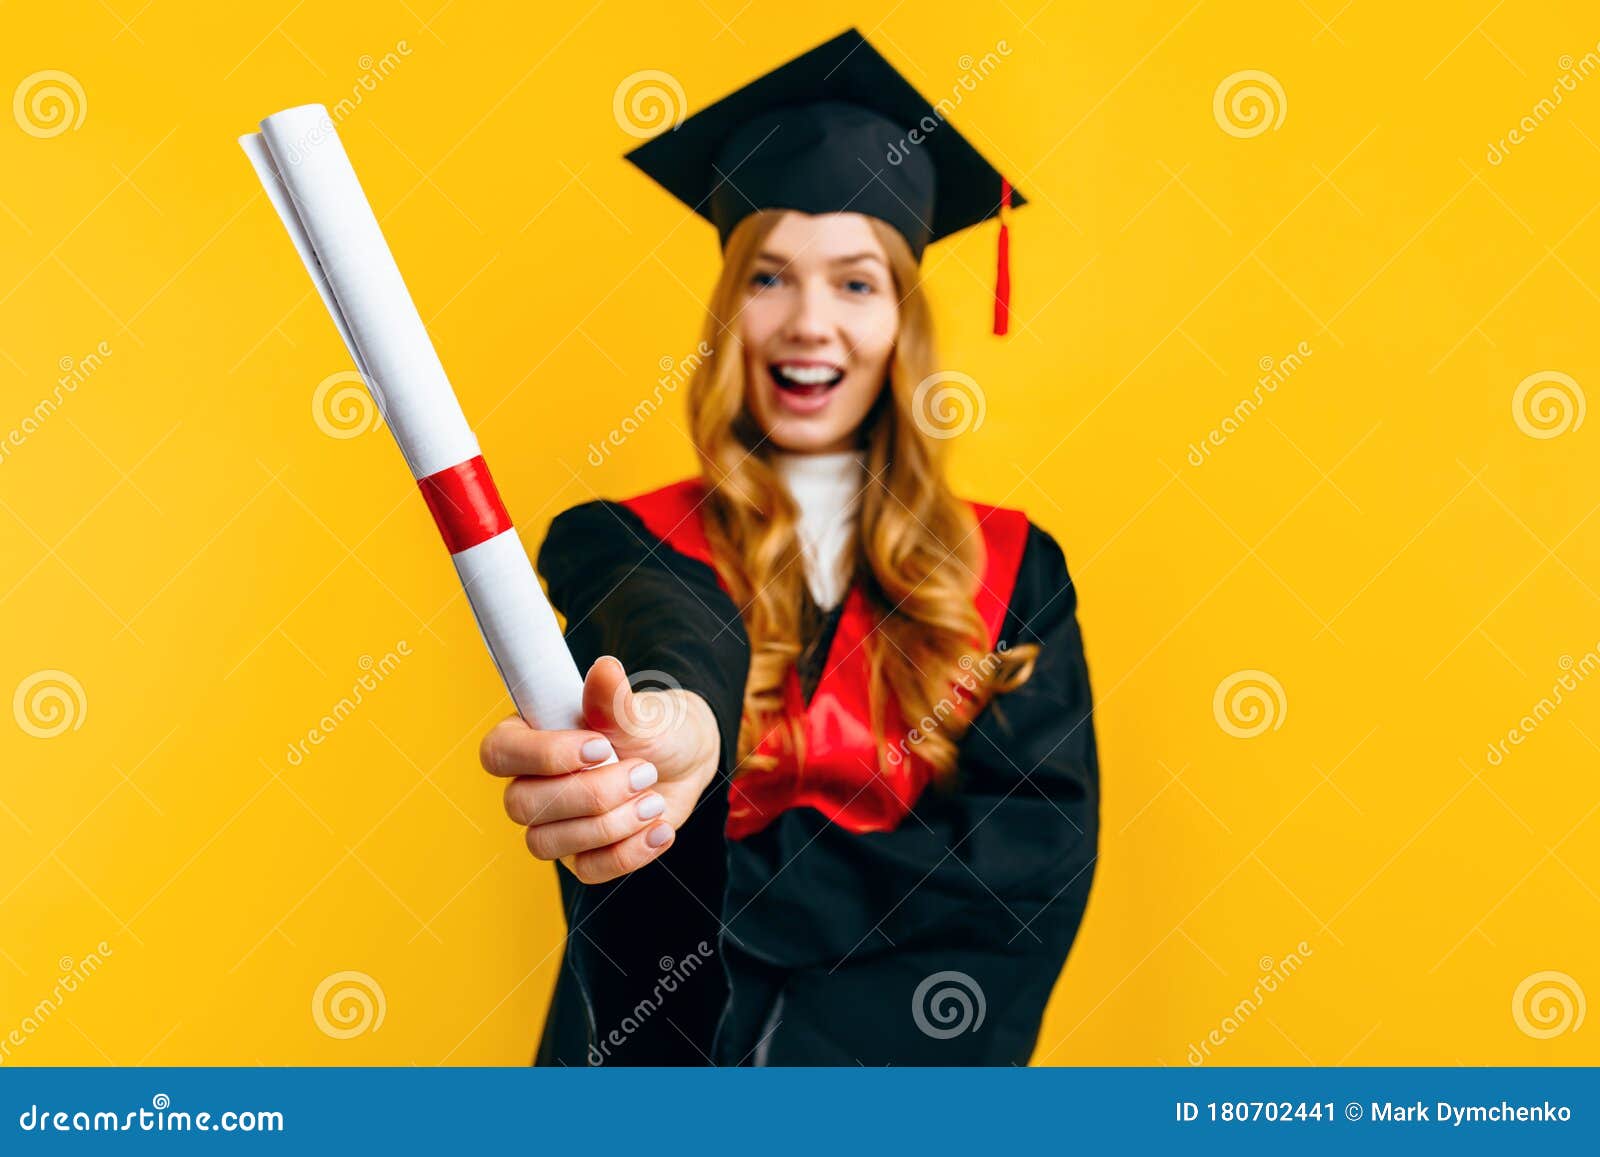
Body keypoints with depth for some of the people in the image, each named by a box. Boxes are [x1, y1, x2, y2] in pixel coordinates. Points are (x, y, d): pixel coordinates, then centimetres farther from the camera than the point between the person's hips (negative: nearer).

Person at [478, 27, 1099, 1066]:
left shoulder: (1012, 572, -3)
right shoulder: (621, 548, -7)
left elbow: (1036, 860, -13)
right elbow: (666, 637, -30)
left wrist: (722, 894, -22)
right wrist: (674, 730, -53)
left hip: (903, 1054, 1)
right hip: (659, 1043, 0)